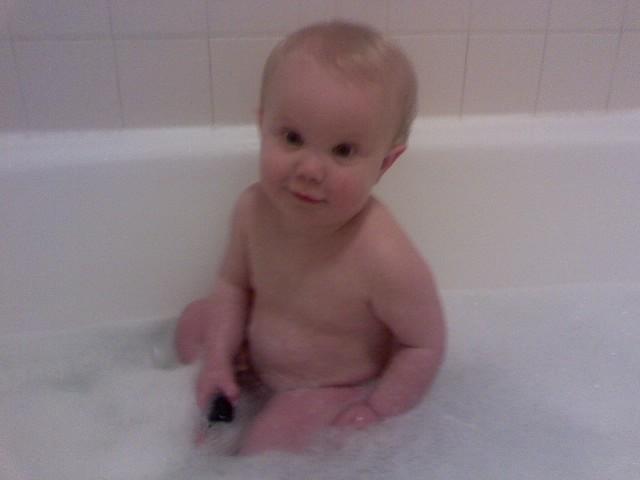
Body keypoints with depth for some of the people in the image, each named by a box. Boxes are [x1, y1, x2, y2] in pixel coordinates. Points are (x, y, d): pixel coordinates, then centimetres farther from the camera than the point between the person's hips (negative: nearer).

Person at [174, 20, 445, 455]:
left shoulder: (385, 260, -38)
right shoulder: (254, 208, -20)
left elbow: (425, 346, -23)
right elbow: (234, 284, -2)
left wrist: (377, 412, -15)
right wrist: (218, 361, -9)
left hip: (332, 390, -5)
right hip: (258, 352, 6)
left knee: (264, 451, -17)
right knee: (198, 318, 9)